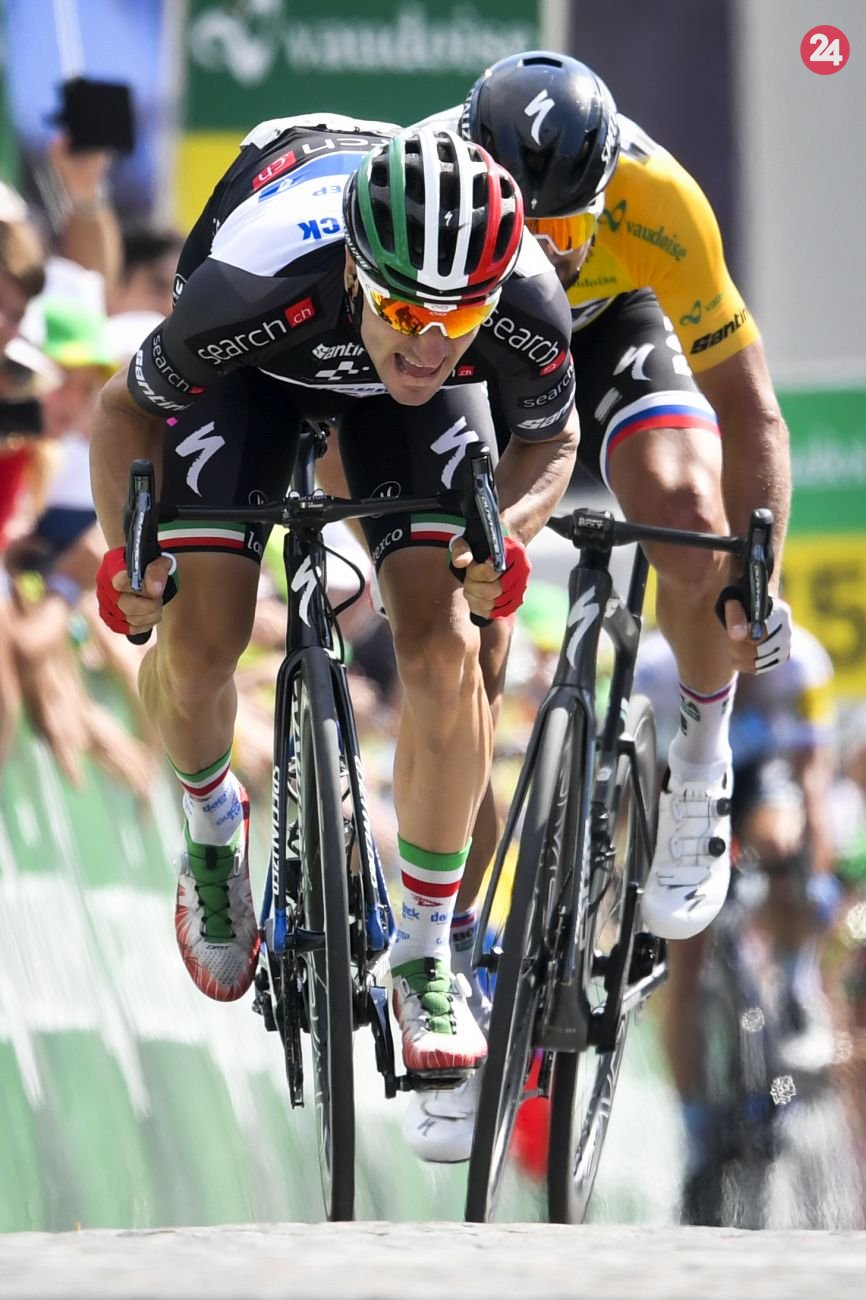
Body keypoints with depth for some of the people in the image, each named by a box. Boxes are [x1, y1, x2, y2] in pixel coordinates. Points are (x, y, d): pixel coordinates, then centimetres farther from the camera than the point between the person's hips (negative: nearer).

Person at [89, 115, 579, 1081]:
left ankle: (427, 955, 0)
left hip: (410, 413, 1)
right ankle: (210, 827, 22)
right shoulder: (251, 286, -43)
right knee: (197, 643, -14)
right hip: (256, 370, -1)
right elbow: (128, 408, -21)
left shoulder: (525, 311, -38)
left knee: (444, 653, -17)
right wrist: (121, 554, -35)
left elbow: (551, 440, -12)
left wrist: (507, 532, -33)